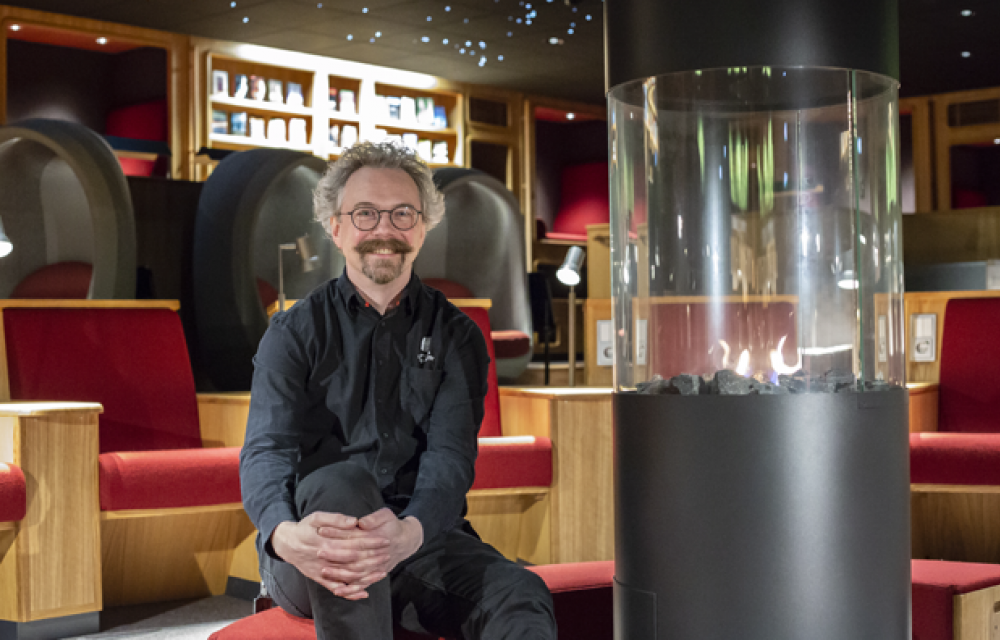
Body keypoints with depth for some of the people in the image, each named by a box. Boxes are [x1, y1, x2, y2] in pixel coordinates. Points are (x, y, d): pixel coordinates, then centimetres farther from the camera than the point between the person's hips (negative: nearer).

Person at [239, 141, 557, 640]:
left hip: (420, 538, 1)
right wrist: (285, 534, -34)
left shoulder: (456, 336, 11)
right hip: (308, 561, -1)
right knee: (342, 481, -36)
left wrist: (410, 532, -31)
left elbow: (451, 455, -6)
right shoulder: (294, 333, 8)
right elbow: (265, 450, -8)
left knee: (520, 596, -31)